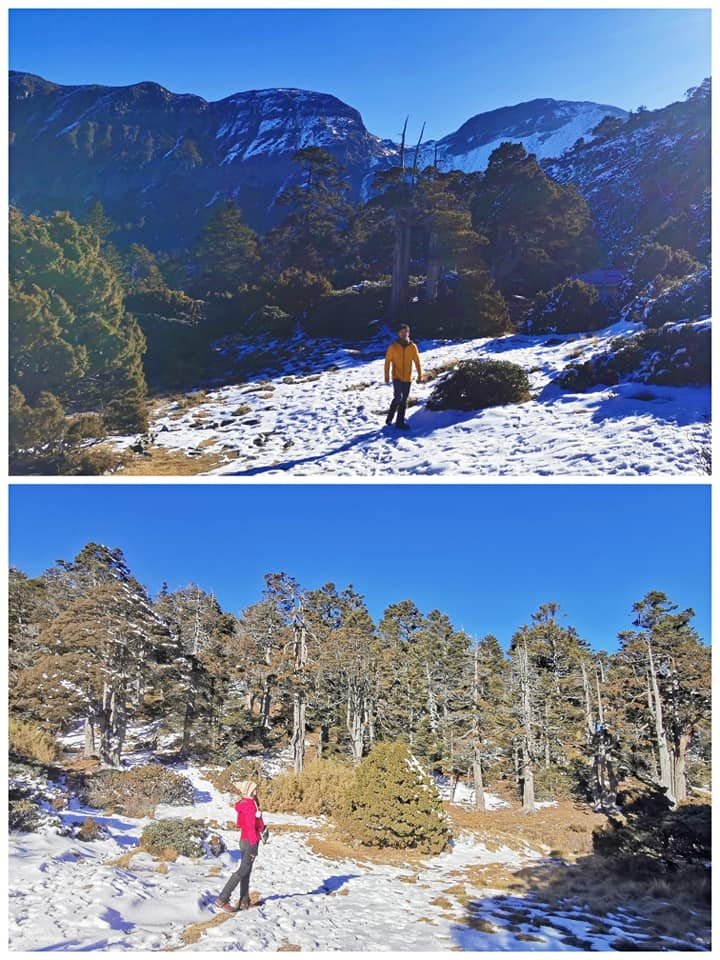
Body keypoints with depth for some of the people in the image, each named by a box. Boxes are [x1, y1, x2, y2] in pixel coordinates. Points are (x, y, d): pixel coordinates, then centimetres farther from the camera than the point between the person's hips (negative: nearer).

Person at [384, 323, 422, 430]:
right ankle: (390, 416, 6)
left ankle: (400, 422, 16)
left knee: (404, 400, 7)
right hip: (397, 377, -3)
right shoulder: (393, 346, -4)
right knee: (398, 397, -16)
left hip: (407, 378, 3)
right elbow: (387, 361, -3)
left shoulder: (412, 347, 1)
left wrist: (420, 376, 1)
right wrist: (387, 376, -8)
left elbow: (417, 362, 5)